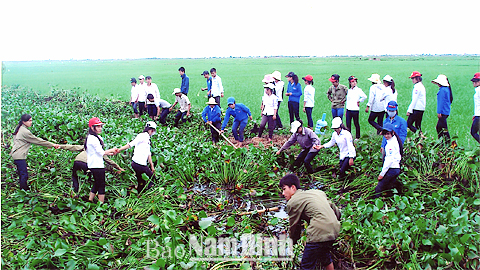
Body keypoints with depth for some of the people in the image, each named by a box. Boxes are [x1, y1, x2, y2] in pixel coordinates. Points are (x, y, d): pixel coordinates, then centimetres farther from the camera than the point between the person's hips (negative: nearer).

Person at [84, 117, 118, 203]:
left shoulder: (90, 137, 14)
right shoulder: (93, 138, -18)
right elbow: (100, 152, -16)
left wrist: (109, 153, 9)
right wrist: (111, 150, -2)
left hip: (93, 165, 10)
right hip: (97, 166, -10)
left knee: (96, 184, 19)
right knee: (101, 186, -2)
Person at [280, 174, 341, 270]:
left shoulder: (293, 202, 0)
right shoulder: (318, 192, 20)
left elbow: (294, 226, 7)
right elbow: (337, 213, 22)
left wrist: (293, 242, 23)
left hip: (320, 233, -9)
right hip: (334, 229, 9)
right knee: (325, 256, 32)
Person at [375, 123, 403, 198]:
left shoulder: (391, 143, -16)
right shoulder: (394, 140, 13)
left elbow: (390, 160, -19)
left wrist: (382, 173, -16)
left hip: (392, 169, -10)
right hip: (396, 168, 10)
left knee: (378, 189, -9)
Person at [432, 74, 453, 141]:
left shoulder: (442, 90, -15)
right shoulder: (447, 89, 15)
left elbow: (441, 101, -18)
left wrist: (439, 112, -18)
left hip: (443, 112, -10)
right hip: (446, 111, 10)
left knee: (444, 128, -7)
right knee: (439, 127, 13)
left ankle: (448, 142, -5)